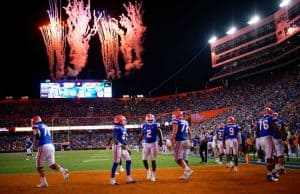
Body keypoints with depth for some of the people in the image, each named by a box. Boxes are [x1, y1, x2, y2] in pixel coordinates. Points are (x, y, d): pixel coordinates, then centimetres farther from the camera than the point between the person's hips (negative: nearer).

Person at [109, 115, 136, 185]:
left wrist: (127, 148, 19)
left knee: (128, 160, 9)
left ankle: (128, 178, 17)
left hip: (123, 146, 9)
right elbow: (114, 138, -20)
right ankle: (112, 180, 2)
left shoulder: (124, 128, 16)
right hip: (117, 146, -9)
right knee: (116, 162, -7)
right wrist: (121, 145, -27)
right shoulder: (116, 128, -12)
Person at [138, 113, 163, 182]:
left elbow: (159, 134, -6)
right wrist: (139, 141, 1)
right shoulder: (144, 126, 4)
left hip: (153, 144, -3)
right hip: (146, 144, 4)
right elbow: (142, 134, 13)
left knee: (153, 160, 0)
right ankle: (148, 171, 24)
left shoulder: (155, 125, -7)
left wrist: (160, 141, -16)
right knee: (144, 159, -1)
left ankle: (153, 175, 11)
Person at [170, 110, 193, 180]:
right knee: (184, 159, 12)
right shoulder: (186, 122, 16)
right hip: (187, 141, 7)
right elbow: (190, 133, 18)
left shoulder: (176, 122, -5)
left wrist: (171, 142, -13)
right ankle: (185, 174, 11)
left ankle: (188, 170, -25)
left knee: (179, 158, -6)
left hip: (179, 141, -7)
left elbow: (174, 133, -16)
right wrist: (190, 142, 25)